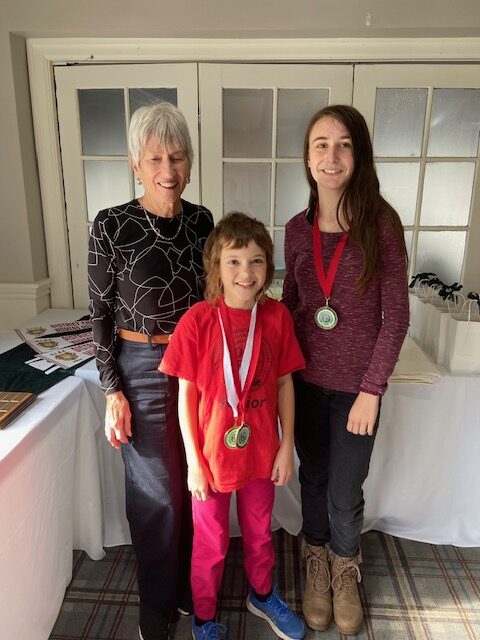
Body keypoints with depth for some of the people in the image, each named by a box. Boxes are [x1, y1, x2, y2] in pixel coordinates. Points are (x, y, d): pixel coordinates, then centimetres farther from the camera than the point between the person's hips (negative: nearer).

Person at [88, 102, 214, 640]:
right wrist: (113, 392, -8)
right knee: (157, 492, 10)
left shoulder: (201, 220, 2)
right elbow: (100, 313, -7)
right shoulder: (111, 225, -11)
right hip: (142, 369, -4)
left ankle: (191, 587, 44)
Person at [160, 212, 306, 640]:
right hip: (212, 454, -2)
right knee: (211, 543, 19)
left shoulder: (277, 316, -10)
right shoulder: (198, 320, -18)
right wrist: (194, 461, -9)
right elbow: (186, 394, -12)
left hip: (261, 452, 3)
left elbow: (284, 383, -1)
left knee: (259, 532, 26)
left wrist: (287, 446, 0)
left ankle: (262, 595, 55)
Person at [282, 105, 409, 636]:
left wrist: (372, 390, -11)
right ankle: (317, 562, 47)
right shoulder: (298, 228, -1)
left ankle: (345, 567, 45)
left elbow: (395, 315, -10)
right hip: (305, 377, 3)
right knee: (313, 477, 19)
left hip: (356, 384, -2)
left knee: (345, 493, 13)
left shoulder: (381, 222, -11)